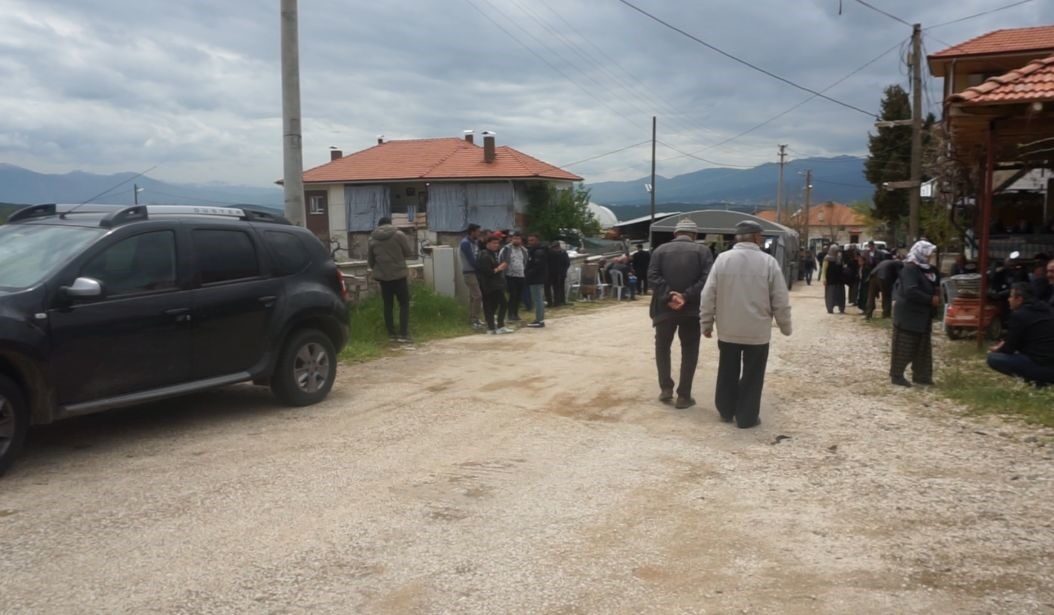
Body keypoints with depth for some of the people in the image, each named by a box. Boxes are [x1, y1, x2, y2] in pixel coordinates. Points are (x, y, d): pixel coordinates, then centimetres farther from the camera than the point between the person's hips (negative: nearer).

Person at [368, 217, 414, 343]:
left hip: (382, 276, 3)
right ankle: (403, 334, -4)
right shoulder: (399, 235, -6)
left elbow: (370, 261, 10)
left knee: (388, 305, 11)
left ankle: (391, 334, 12)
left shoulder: (372, 239, 4)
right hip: (399, 274, -3)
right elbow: (409, 253, -1)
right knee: (404, 304, 4)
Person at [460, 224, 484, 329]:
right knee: (477, 296, -13)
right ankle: (474, 321, -10)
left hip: (474, 272, 9)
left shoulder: (474, 242, 13)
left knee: (473, 296, 13)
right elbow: (472, 261, -19)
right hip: (469, 273, -9)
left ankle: (472, 319, 21)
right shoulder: (465, 243, -15)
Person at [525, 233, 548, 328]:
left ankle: (540, 320, -7)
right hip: (536, 279, 11)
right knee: (538, 300, 15)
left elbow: (538, 266, -24)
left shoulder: (539, 252, -16)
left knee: (538, 300, -9)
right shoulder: (532, 251, 18)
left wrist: (528, 273, -17)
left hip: (537, 279, -11)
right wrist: (527, 273, 10)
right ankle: (539, 319, 22)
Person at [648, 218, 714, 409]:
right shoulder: (702, 251, 1)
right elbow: (707, 279, -13)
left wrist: (669, 296, -15)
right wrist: (686, 297, -17)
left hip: (665, 308, 1)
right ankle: (684, 396, 8)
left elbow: (652, 278, -10)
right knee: (689, 351, 9)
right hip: (692, 309, -1)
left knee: (662, 347, 20)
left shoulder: (661, 250, 4)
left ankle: (666, 388, 15)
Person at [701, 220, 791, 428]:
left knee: (727, 372, 16)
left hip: (727, 329, 2)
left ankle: (726, 411, 28)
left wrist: (706, 323, 8)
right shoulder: (768, 262, -9)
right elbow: (780, 300, -6)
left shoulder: (722, 259, -5)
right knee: (752, 375, 8)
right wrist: (785, 326, 8)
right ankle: (746, 417, 13)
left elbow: (708, 295, -3)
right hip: (757, 330, -2)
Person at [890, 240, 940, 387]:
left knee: (923, 347, 12)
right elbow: (911, 291, -26)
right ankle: (896, 375, 5)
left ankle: (921, 375, 21)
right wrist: (931, 299, -21)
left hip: (922, 315, 9)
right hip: (908, 314, -9)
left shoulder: (928, 269, 12)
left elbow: (932, 287, 21)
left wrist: (936, 295, -1)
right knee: (904, 347, -3)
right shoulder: (909, 269, -17)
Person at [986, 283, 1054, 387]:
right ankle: (1043, 377, 12)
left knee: (993, 358, -5)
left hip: (1043, 366, -9)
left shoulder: (1019, 314, -12)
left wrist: (997, 350, 17)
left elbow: (1009, 348, -4)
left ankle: (1035, 377, -7)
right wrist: (1004, 344, 22)